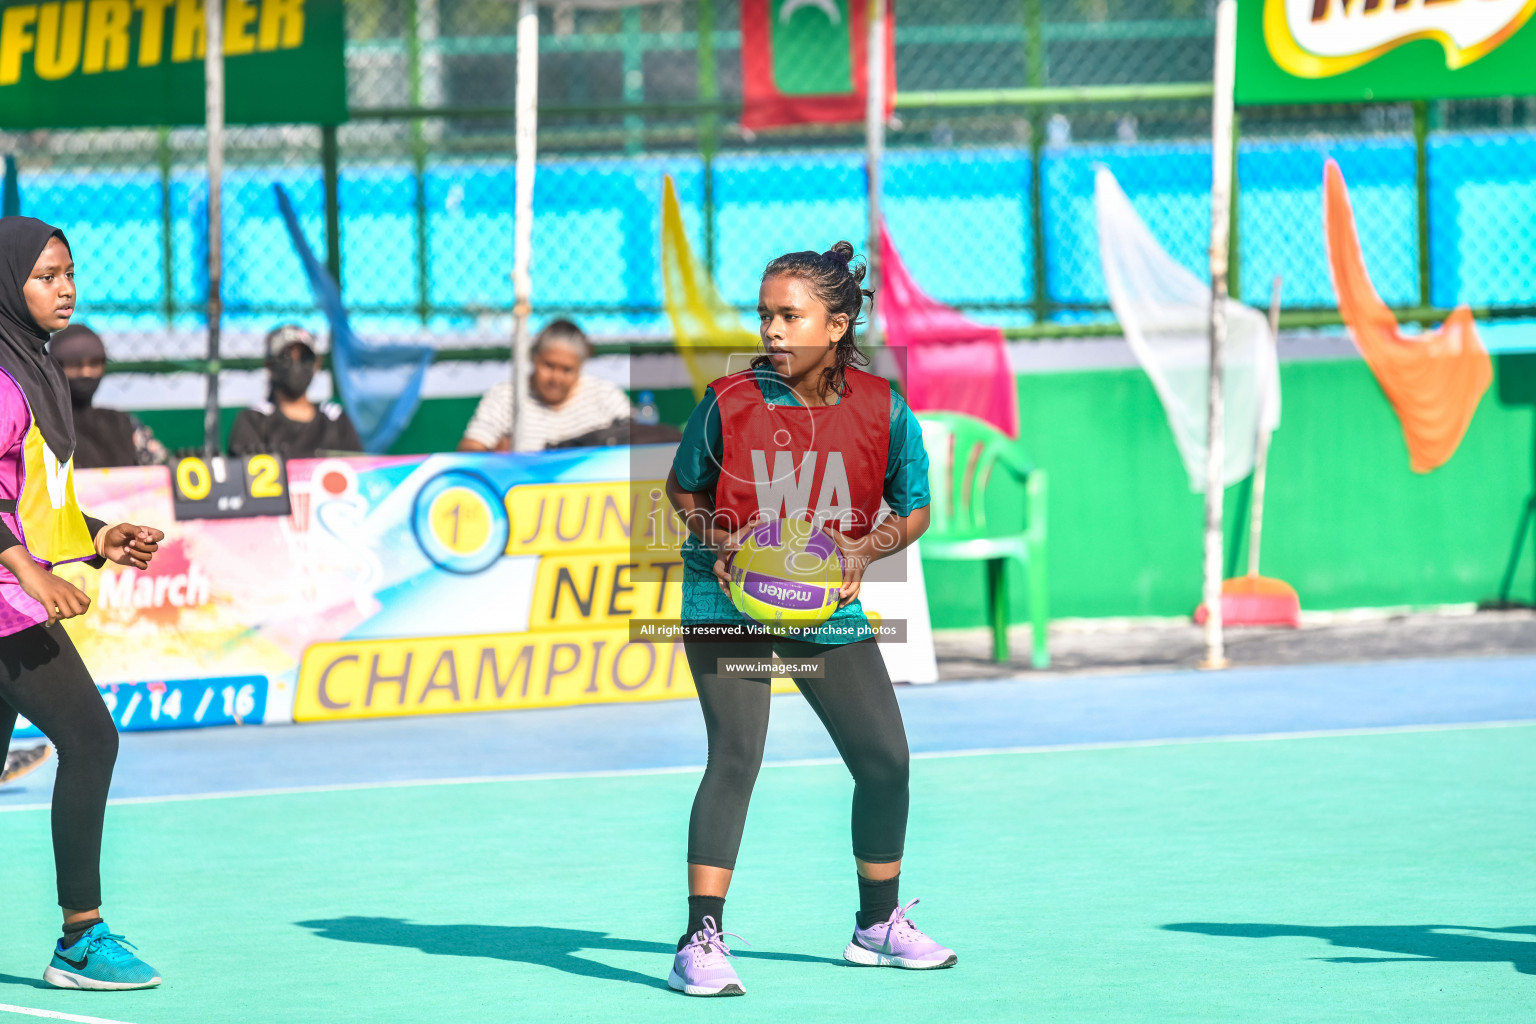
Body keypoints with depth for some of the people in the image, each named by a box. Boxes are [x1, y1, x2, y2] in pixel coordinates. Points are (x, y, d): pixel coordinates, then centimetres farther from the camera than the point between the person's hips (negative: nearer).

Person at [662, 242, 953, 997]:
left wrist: (865, 550, -13)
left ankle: (879, 925, 30)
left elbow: (913, 511, 5)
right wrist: (715, 538, -13)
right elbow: (682, 486, 5)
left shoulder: (884, 412, -10)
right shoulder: (729, 403, -13)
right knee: (736, 755, -19)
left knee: (886, 762, 7)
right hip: (728, 599, -3)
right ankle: (701, 942, -19)